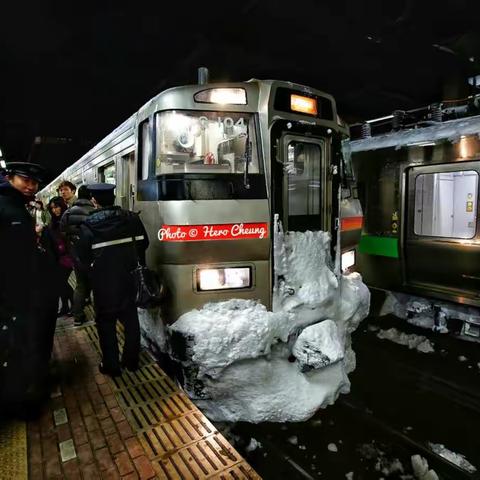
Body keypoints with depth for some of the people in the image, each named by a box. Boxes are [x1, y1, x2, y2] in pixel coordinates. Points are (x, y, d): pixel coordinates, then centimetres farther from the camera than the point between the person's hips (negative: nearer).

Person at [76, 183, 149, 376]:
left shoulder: (88, 225, -12)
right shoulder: (131, 218, -4)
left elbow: (83, 255, -8)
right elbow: (143, 243, 0)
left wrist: (93, 268, 11)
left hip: (103, 283, -3)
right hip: (128, 279, 3)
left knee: (106, 324, 12)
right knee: (131, 320, 16)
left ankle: (111, 365, 20)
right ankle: (131, 360, 28)